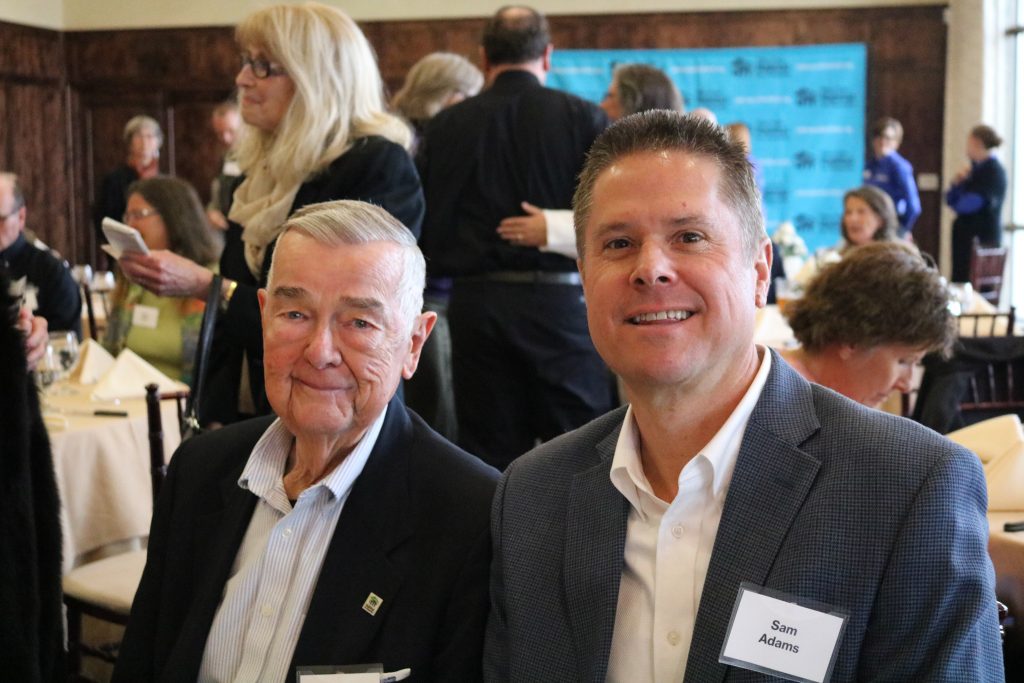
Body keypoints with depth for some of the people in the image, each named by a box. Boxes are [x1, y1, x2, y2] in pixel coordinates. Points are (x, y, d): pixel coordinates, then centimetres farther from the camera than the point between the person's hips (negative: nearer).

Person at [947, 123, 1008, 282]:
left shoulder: (994, 170, -12)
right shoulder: (977, 168, 15)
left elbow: (971, 203, -20)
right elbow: (951, 199, 16)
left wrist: (957, 205, 2)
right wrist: (957, 183, -3)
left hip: (982, 237, -9)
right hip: (966, 234, 9)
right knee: (960, 281, 10)